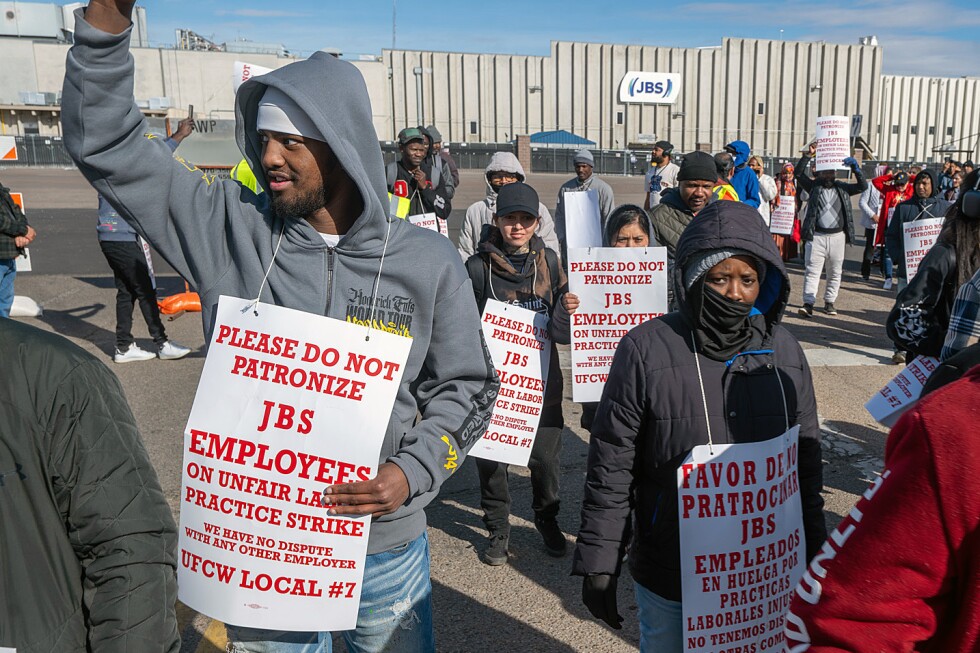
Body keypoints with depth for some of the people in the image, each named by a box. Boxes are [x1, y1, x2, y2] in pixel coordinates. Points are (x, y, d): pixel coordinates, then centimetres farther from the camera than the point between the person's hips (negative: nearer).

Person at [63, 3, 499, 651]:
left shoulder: (428, 262, -8)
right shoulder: (231, 229, -7)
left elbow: (465, 385, -1)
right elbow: (106, 143, -4)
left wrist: (412, 474, -14)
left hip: (382, 543, 0)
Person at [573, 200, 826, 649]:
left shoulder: (784, 351, -1)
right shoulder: (647, 350, -13)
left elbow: (806, 464, 8)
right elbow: (610, 468, -9)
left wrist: (811, 559, 10)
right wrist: (598, 564, -8)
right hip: (668, 578, -3)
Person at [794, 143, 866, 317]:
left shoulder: (842, 188, 11)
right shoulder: (814, 186, 7)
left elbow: (862, 186, 1)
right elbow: (798, 173, -4)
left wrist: (855, 167, -9)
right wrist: (808, 155, -11)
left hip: (837, 236, 3)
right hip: (816, 236, -2)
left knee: (835, 272, 8)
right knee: (812, 271, -6)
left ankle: (829, 302, 19)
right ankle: (808, 304, -8)